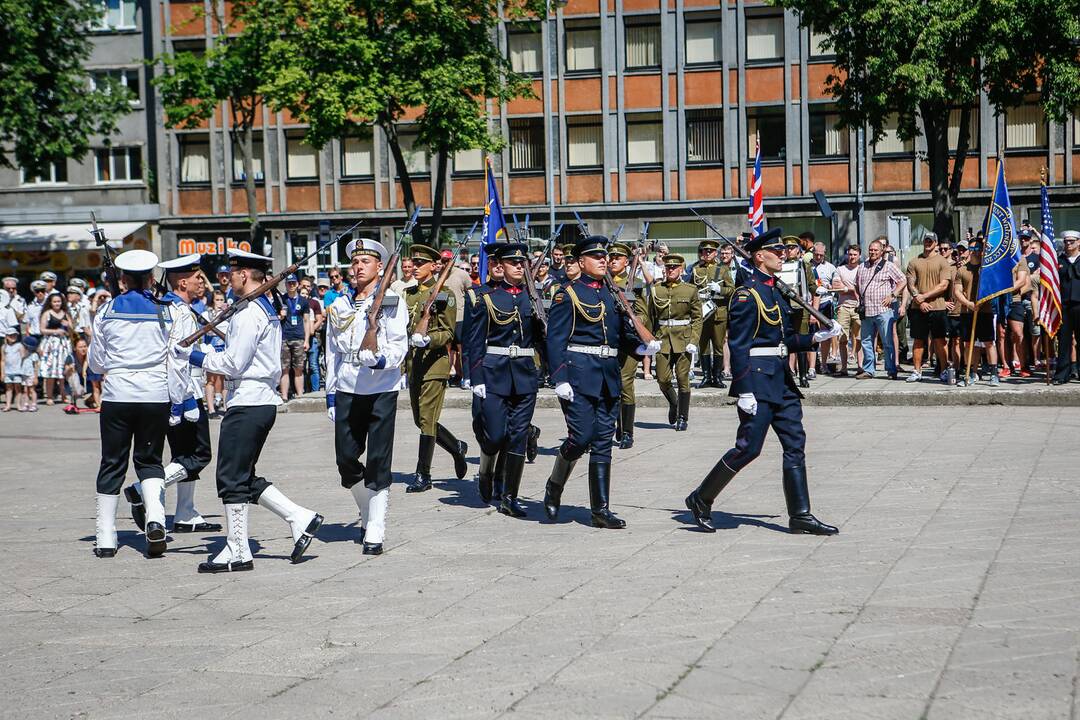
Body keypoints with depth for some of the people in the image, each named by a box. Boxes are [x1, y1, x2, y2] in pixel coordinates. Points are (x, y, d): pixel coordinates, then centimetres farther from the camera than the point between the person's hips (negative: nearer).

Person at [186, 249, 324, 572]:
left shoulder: (248, 313, -15)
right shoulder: (269, 310, 16)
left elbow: (233, 363, -16)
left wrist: (197, 357, -5)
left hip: (247, 405, -10)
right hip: (265, 400, 10)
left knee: (232, 479, -3)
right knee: (245, 478, 15)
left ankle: (237, 552, 1)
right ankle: (300, 518, 9)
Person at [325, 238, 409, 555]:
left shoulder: (392, 302, 1)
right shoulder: (339, 306, 13)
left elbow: (400, 345, -7)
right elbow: (333, 352, 17)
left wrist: (382, 360, -28)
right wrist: (331, 393, 13)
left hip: (382, 389, -4)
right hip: (347, 390, 4)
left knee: (378, 462, -5)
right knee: (346, 460, 3)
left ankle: (375, 533, -1)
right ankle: (368, 513, 28)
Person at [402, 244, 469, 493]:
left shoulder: (443, 295, -4)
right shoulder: (408, 294, 14)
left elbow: (448, 333, -7)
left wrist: (427, 339, -25)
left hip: (435, 361, -7)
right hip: (413, 362, 7)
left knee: (427, 419, -7)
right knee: (421, 420, 10)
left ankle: (423, 476, -2)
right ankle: (457, 447, 33)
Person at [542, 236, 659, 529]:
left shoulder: (613, 294, 16)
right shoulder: (567, 294, -3)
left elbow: (624, 333, 21)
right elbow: (555, 339, -8)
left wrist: (642, 347, 0)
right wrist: (560, 379, -16)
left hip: (608, 376, 6)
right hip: (579, 372, -6)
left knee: (603, 442, 5)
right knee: (581, 437, -12)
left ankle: (600, 510, 7)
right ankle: (554, 487, 15)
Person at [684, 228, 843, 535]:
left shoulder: (776, 292, 16)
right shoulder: (747, 294, -11)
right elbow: (738, 346, -16)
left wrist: (818, 337, 5)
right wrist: (744, 391, -21)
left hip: (781, 380, 9)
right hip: (757, 378, -9)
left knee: (795, 445, 4)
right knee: (748, 447, -7)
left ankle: (800, 515, 7)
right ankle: (701, 500, 8)